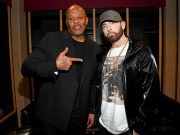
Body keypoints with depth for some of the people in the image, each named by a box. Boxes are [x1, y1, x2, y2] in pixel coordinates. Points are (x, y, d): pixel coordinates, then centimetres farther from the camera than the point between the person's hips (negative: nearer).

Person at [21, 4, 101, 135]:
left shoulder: (95, 48, 4)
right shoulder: (51, 39, -7)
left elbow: (94, 83, 10)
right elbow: (26, 67, -10)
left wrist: (92, 110, 11)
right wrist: (54, 65, -26)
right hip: (53, 115, -3)